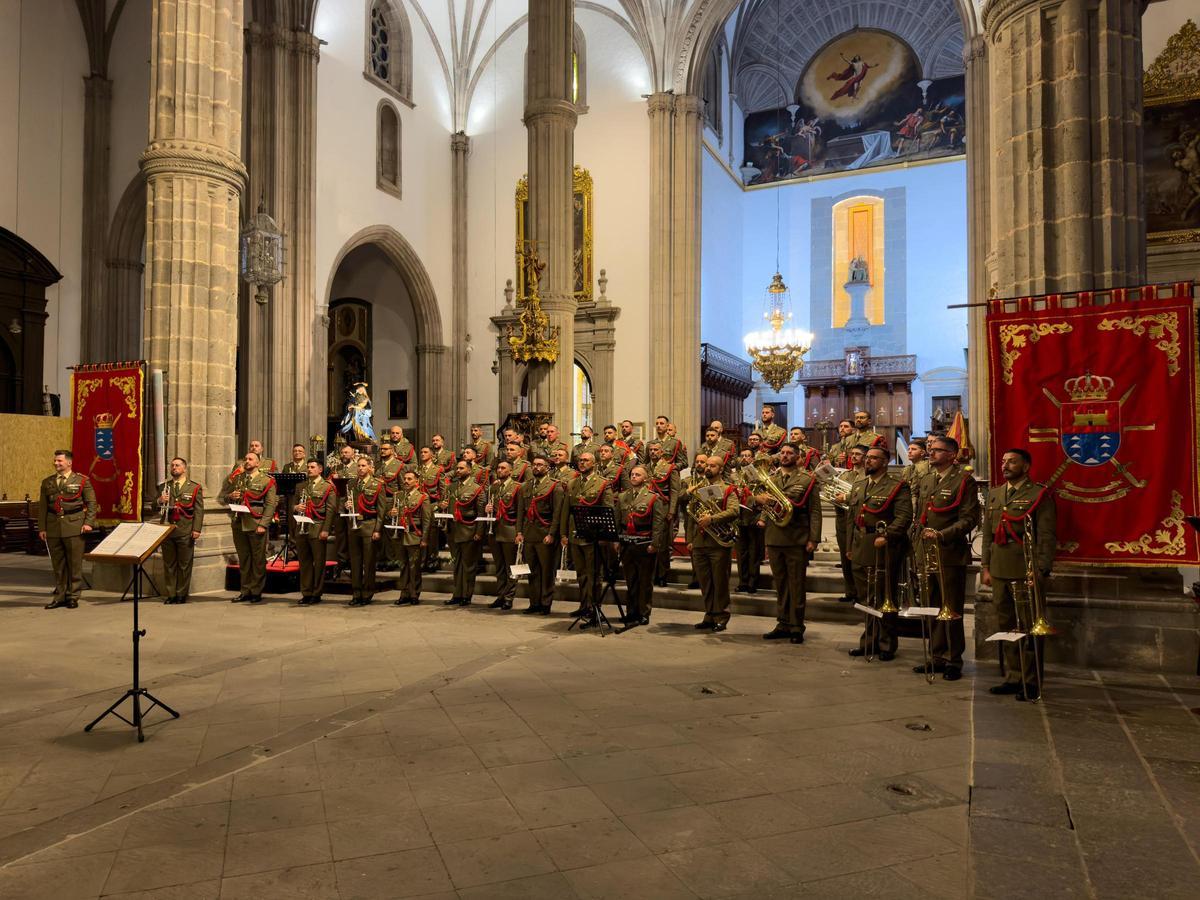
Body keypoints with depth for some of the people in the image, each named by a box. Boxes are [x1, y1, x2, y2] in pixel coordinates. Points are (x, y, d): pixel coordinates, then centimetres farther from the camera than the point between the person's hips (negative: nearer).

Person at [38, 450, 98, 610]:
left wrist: (89, 523, -8)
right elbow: (42, 506, 12)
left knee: (75, 564, 1)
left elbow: (92, 503, 2)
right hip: (53, 528, 4)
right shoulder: (47, 482, 12)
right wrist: (41, 528, 6)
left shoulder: (82, 480, 2)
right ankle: (59, 596, 16)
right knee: (58, 565, 9)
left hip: (74, 527, -3)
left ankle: (73, 597, 9)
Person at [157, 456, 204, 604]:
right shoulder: (164, 486, 15)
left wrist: (197, 529, -10)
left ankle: (181, 594, 8)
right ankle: (169, 594, 11)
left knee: (184, 564, 0)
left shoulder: (194, 488, 5)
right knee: (168, 564, 6)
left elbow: (199, 510, 0)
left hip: (185, 531, -3)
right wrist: (160, 501, -9)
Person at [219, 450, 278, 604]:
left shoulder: (266, 481, 0)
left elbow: (271, 504, -6)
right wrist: (230, 496, -5)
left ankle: (257, 591, 8)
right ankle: (245, 590, 17)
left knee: (258, 560, 1)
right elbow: (222, 497, 19)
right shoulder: (236, 479, 15)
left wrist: (263, 524, -14)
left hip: (256, 526, -5)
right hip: (238, 524, 5)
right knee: (243, 559, 10)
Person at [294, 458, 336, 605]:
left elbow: (331, 509, -7)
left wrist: (326, 529, -15)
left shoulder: (328, 487, -1)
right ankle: (306, 593, 16)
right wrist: (296, 507, -4)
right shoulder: (301, 486, 15)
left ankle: (317, 594, 8)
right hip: (302, 529, 5)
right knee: (304, 562, 8)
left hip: (318, 530, -5)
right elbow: (294, 504, 21)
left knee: (319, 562, 1)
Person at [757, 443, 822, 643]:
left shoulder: (807, 479, 0)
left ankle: (797, 627, 9)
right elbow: (765, 503, 21)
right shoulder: (770, 478, 13)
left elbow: (815, 511, -3)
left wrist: (813, 539, -10)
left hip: (797, 541, -4)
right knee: (780, 584, 11)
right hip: (774, 538, 4)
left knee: (797, 585, 2)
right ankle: (783, 624, 20)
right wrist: (762, 519, 0)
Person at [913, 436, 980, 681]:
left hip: (950, 553, -6)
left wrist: (942, 535, -21)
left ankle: (954, 660, 11)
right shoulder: (924, 480, 15)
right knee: (931, 608, 12)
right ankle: (936, 656, 22)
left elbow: (970, 518, -12)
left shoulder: (963, 480, -6)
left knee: (951, 610, 0)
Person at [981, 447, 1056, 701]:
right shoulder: (994, 495, 16)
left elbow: (1047, 536, -7)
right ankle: (1013, 678, 21)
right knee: (1006, 627, 11)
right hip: (999, 571, 6)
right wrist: (985, 567, 12)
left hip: (1026, 571, -6)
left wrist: (1041, 572, -13)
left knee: (1029, 628, 0)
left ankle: (1030, 682, 9)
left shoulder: (1040, 495, -3)